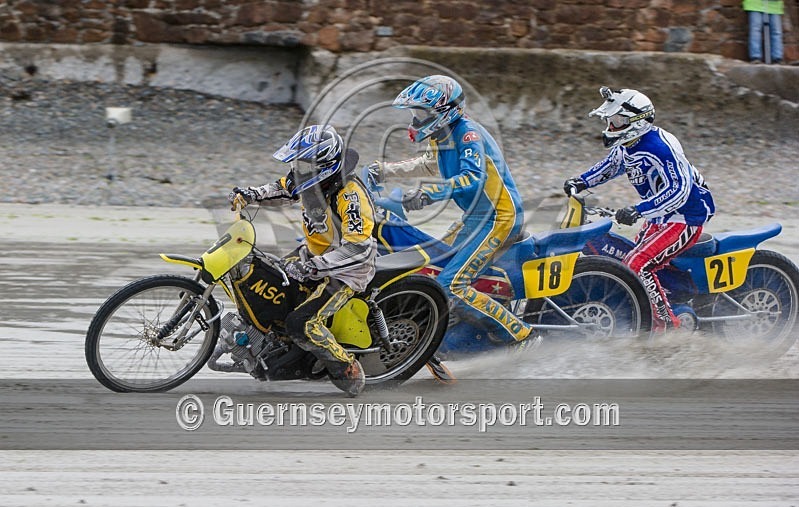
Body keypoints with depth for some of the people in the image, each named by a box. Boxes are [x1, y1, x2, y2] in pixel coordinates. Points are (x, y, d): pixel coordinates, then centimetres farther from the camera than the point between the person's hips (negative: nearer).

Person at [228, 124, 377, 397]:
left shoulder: (349, 195, -33)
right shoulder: (313, 177, -8)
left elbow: (358, 248, -37)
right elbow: (283, 188, 14)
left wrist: (311, 267, -39)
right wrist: (250, 194, -4)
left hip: (346, 270, -9)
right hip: (315, 254, 9)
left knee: (301, 325, -21)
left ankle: (348, 371, -4)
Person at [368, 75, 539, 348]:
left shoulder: (467, 133, -18)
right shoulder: (441, 135, 10)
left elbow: (473, 178, -34)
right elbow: (432, 164, 33)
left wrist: (428, 193, -42)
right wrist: (388, 169, 26)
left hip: (498, 218, -10)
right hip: (474, 217, 10)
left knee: (451, 286, -19)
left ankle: (520, 335, -14)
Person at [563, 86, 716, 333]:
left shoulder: (660, 147, -26)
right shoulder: (628, 145, 4)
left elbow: (679, 190, -33)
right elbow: (610, 165, 26)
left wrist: (639, 210, -42)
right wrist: (581, 182, 10)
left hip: (685, 218, -11)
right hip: (659, 218, 11)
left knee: (637, 265, -22)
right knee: (633, 261, 16)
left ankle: (666, 325, -18)